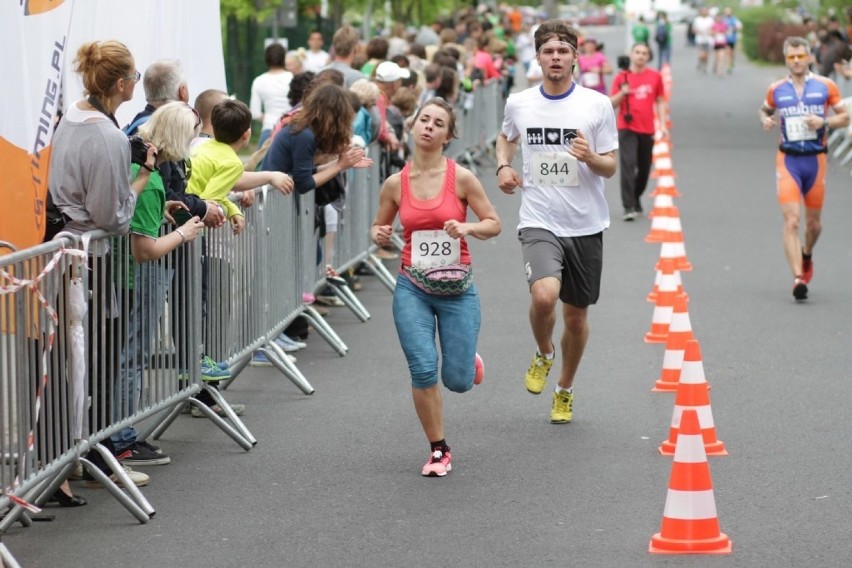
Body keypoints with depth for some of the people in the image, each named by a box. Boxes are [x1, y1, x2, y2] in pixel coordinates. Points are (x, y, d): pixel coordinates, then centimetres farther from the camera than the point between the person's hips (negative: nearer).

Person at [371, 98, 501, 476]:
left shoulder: (461, 178, -7)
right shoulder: (395, 183, 0)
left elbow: (494, 224, 0)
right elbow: (378, 227, 14)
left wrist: (468, 228, -20)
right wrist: (379, 235, -10)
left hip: (457, 288, -1)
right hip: (412, 288, 1)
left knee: (458, 381, -1)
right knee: (423, 369, -13)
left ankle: (468, 361, 39)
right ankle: (438, 451, 6)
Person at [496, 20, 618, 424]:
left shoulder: (597, 104, -4)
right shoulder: (518, 103, 1)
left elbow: (611, 167, 0)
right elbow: (506, 137, 24)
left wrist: (591, 158, -22)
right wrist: (503, 166, 4)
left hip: (585, 225, 1)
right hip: (539, 222, -1)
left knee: (576, 316, 10)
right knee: (544, 295, -27)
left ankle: (565, 391, 35)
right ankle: (543, 354, 6)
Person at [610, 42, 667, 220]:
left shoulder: (655, 77, 6)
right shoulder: (622, 77, 2)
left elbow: (660, 102, 13)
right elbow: (612, 104, 3)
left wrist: (662, 124, 5)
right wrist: (622, 93, -16)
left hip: (647, 129, 3)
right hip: (627, 128, -3)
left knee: (644, 168, 9)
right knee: (628, 164, -14)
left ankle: (636, 198, 33)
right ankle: (629, 207, -16)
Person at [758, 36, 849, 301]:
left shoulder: (825, 86, 0)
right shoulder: (776, 89, 4)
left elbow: (845, 117, 4)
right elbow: (765, 110, 21)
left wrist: (824, 122, -15)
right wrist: (765, 120, -2)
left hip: (815, 160, 1)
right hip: (788, 160, -1)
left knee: (813, 223, 13)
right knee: (791, 221, -15)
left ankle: (806, 256, 45)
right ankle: (798, 277, -21)